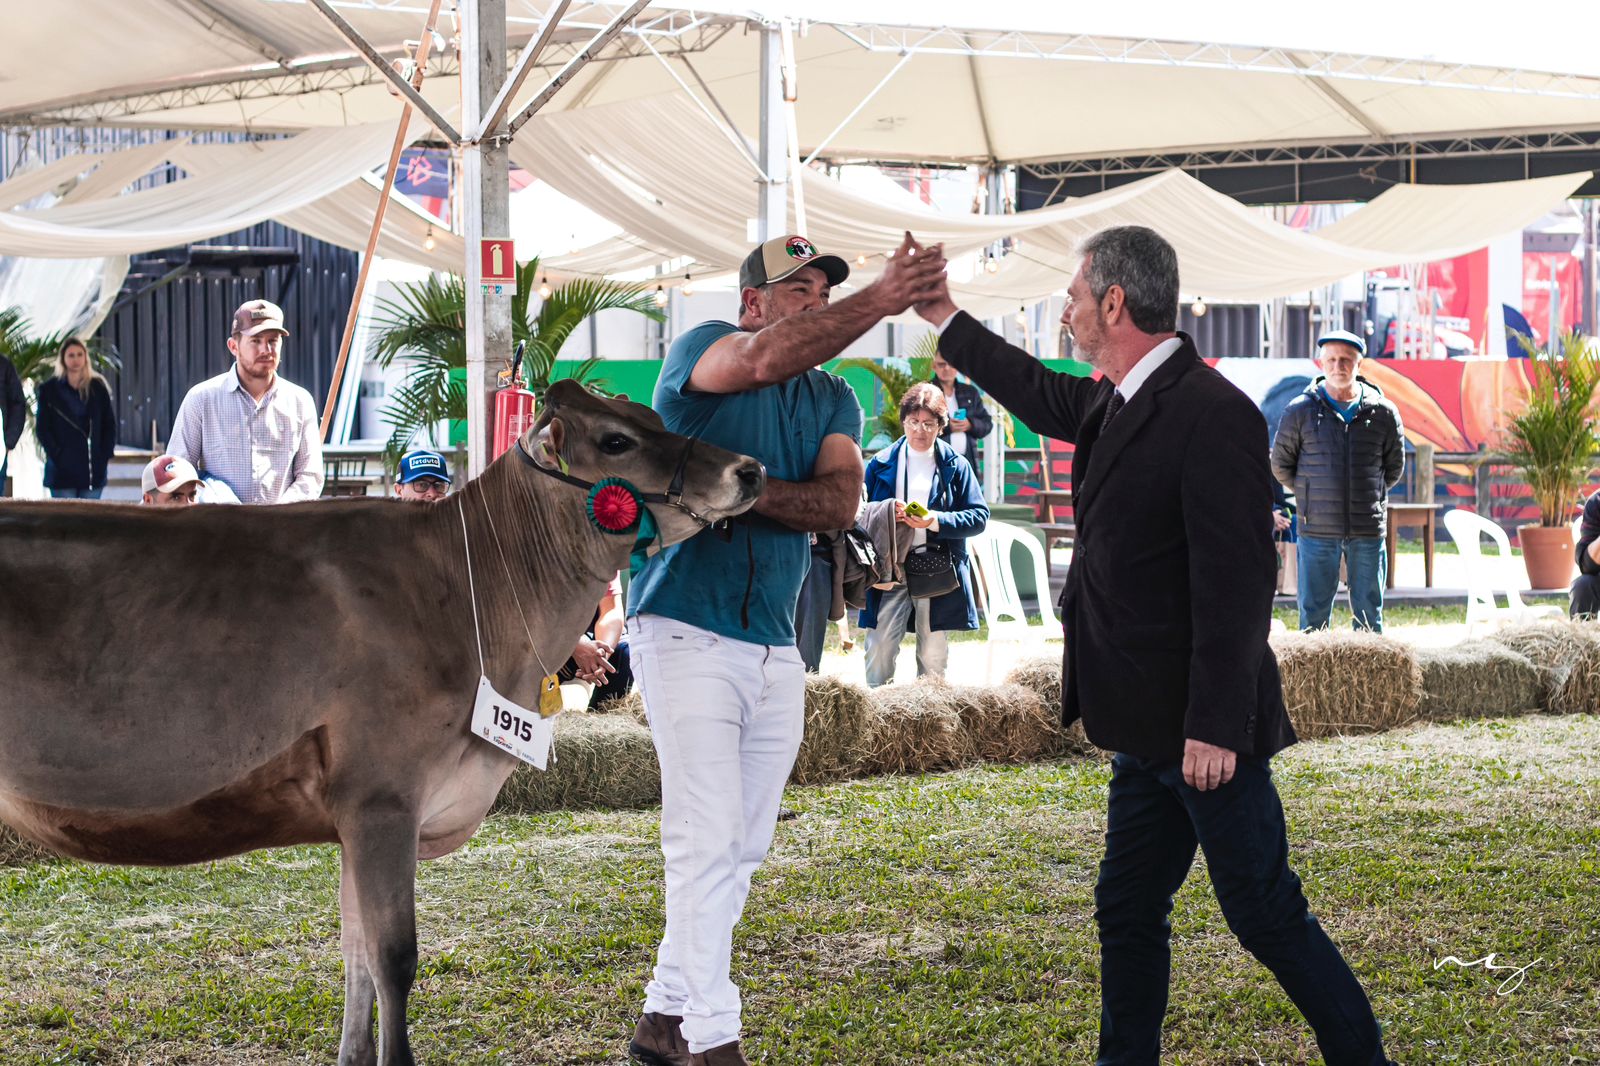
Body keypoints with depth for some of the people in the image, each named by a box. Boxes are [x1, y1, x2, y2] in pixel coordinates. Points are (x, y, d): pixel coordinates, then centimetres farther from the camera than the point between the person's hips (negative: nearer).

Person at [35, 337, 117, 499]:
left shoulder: (98, 388, 9)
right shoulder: (49, 390, 5)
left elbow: (110, 424, 11)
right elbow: (42, 427, 3)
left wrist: (106, 454, 0)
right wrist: (55, 454, -8)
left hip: (93, 468, 2)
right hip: (62, 469, -2)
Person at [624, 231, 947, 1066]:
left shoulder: (832, 398, 13)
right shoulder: (700, 352, -3)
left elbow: (839, 502, -4)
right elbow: (766, 358, -27)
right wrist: (880, 301, -31)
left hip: (775, 647, 7)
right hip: (687, 629, -7)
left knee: (741, 849, 10)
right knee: (708, 840, -11)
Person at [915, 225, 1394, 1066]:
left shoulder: (1212, 413, -19)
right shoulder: (1117, 404, 10)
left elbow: (1235, 581, -22)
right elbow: (1042, 396, 34)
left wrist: (1214, 728, -24)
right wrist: (943, 318, 36)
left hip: (1205, 736, -9)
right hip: (1149, 729, 9)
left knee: (1265, 916, -2)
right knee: (1127, 910, 13)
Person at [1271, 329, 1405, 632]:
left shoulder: (1383, 412, 3)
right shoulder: (1300, 411, 0)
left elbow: (1394, 465, 16)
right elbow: (1280, 464, 9)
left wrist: (1370, 495, 10)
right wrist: (1309, 495, 7)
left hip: (1368, 529, 1)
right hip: (1316, 528, -1)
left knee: (1369, 612, 8)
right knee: (1314, 611, 3)